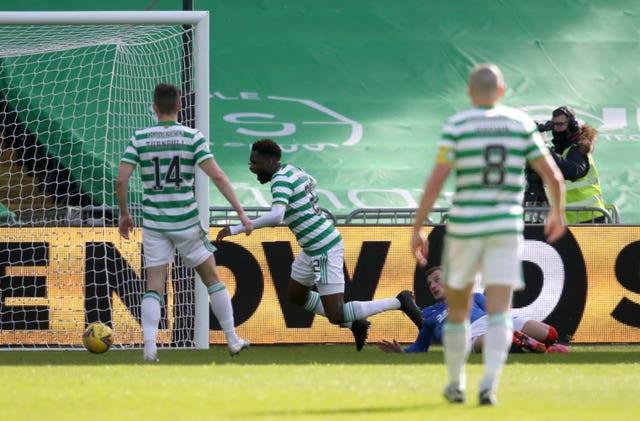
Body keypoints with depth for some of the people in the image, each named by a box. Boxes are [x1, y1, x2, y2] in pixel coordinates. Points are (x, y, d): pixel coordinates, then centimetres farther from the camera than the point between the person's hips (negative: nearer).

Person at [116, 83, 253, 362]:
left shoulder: (139, 138, -1)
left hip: (154, 223, 1)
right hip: (186, 222, -1)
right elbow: (217, 176, -11)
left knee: (154, 287, 2)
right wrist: (241, 212, -8)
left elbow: (121, 179, -5)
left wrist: (124, 213, 10)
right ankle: (233, 340, 19)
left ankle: (149, 346, -14)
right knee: (212, 279, 14)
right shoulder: (192, 137, -4)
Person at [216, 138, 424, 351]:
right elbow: (312, 182, 31)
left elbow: (275, 217, -39)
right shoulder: (291, 169, 7)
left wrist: (236, 229, -34)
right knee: (295, 295, 24)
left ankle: (399, 302, -1)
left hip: (325, 251, -10)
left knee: (336, 316, -8)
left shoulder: (281, 181, -22)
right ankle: (354, 323, 24)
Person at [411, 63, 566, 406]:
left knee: (457, 308, 17)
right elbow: (553, 175, 1)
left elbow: (435, 182, -12)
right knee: (499, 313, -3)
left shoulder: (457, 126, -5)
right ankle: (489, 385, -23)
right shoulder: (521, 124, 2)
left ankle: (456, 385, 26)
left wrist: (417, 229, -6)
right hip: (506, 229, 1)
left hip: (464, 228, -1)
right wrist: (558, 212, 18)